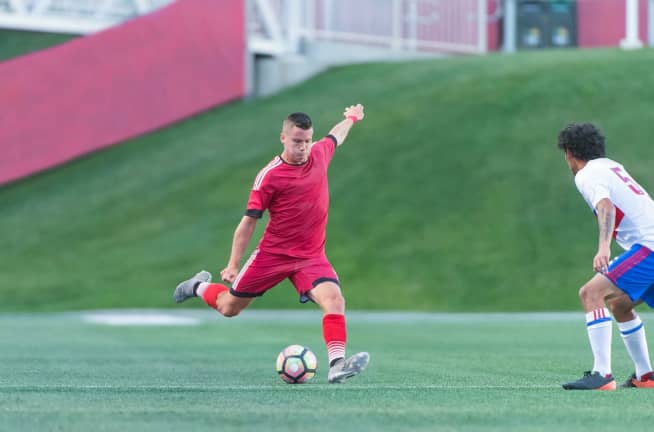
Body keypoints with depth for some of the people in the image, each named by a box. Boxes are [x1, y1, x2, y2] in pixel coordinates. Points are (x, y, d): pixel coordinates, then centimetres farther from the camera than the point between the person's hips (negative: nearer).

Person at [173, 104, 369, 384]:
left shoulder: (320, 154, 0)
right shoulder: (269, 176, -14)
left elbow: (335, 137, 27)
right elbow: (249, 221, -8)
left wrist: (351, 118, 43)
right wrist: (233, 264, -8)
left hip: (311, 256, 3)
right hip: (273, 253, -3)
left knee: (334, 299, -25)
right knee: (228, 307, 10)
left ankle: (336, 364, -30)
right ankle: (200, 287, 43)